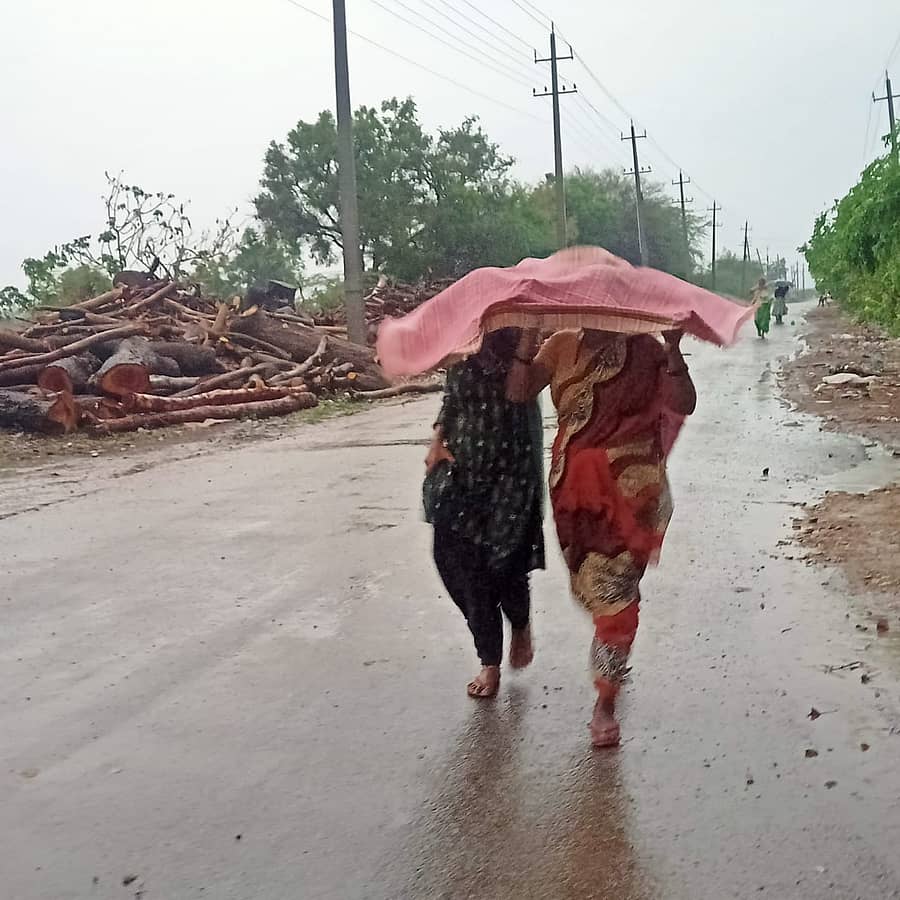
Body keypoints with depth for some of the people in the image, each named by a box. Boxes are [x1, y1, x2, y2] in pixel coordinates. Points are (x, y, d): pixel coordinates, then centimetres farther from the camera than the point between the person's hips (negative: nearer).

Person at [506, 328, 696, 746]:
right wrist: (528, 338, -16)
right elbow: (518, 391, -7)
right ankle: (612, 664, 45)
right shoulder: (562, 346, 4)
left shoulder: (645, 350, -3)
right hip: (575, 484, 4)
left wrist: (673, 349, -25)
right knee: (588, 582, 16)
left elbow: (683, 404, -14)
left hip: (630, 487, -3)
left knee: (614, 590, -5)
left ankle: (606, 700, 6)